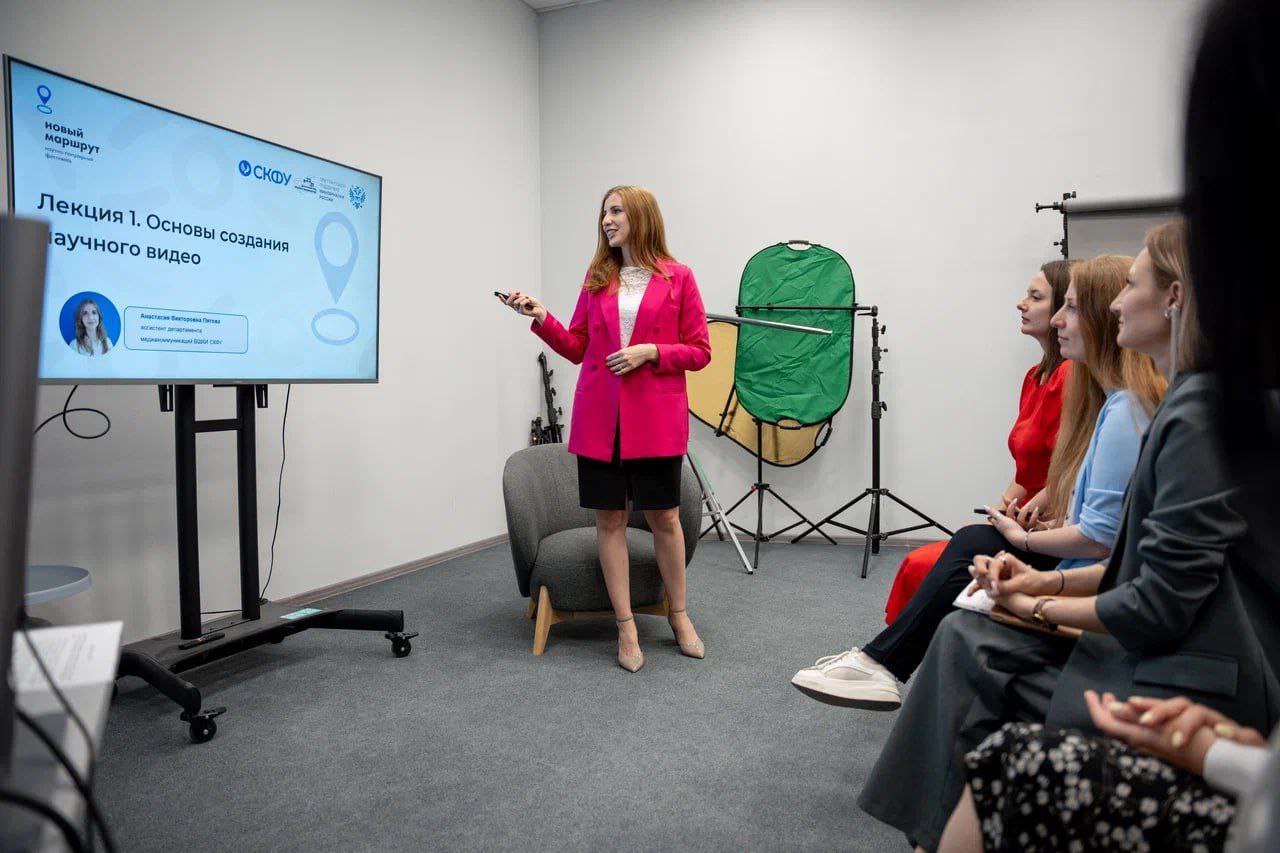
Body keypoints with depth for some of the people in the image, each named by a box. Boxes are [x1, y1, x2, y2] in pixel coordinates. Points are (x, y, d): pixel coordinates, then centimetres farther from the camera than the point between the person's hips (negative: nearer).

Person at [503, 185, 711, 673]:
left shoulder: (678, 278, 1)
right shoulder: (596, 278, 11)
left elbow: (700, 352, 0)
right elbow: (577, 348, 13)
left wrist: (650, 350, -13)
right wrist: (542, 319, -1)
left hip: (655, 418, -3)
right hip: (599, 417, 3)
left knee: (663, 516, 6)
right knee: (609, 517, 5)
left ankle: (678, 615, 26)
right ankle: (626, 627, 17)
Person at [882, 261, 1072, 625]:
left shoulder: (1071, 375, -17)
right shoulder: (1036, 376, 14)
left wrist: (1025, 514, -17)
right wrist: (999, 512, 6)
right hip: (1020, 523, 9)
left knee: (921, 567, -14)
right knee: (918, 564, 1)